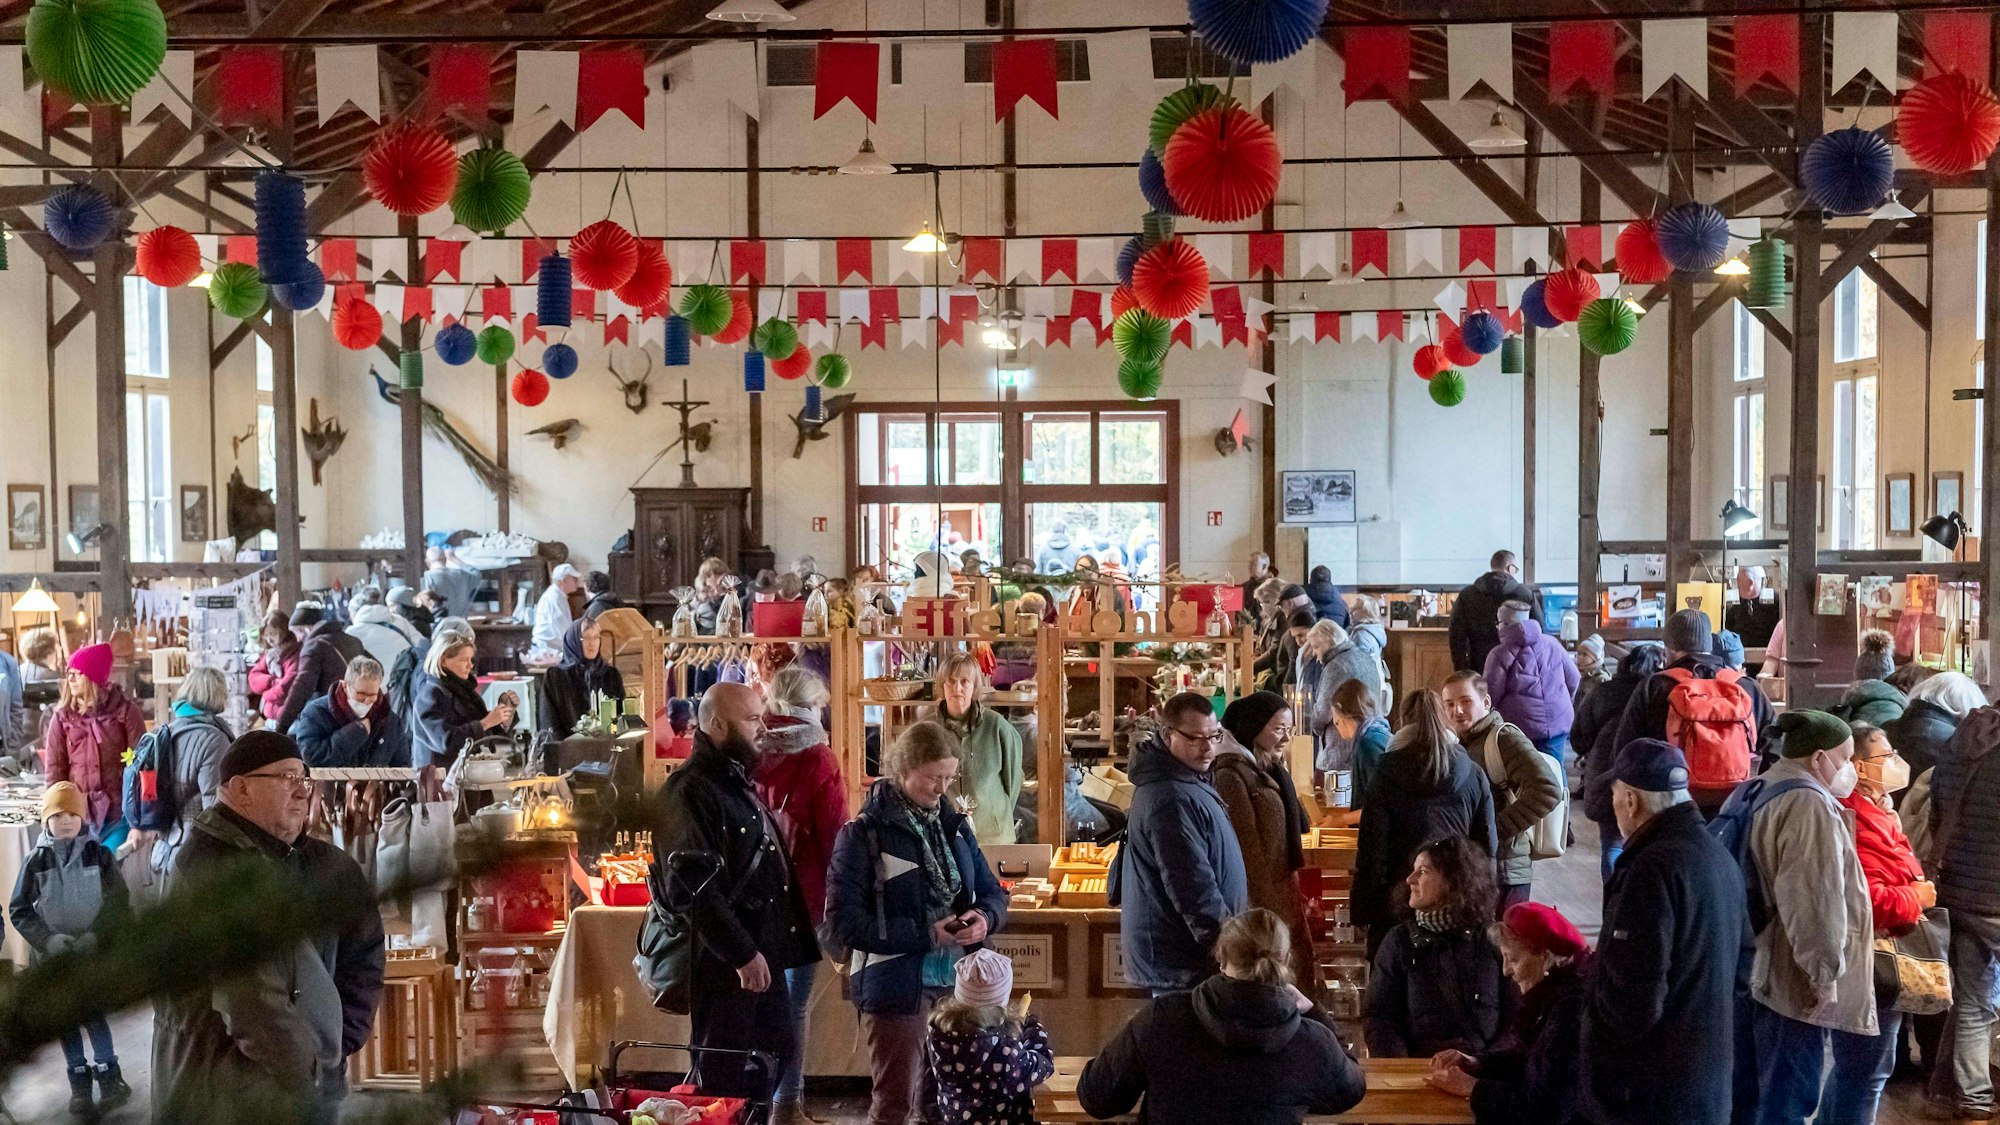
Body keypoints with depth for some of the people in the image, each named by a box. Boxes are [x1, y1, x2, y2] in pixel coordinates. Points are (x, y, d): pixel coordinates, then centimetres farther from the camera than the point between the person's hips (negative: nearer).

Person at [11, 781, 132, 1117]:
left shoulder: (99, 855, -5)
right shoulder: (36, 860, -3)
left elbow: (119, 903, -4)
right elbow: (18, 910, -1)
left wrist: (94, 936, -16)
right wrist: (48, 940, -13)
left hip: (94, 952, -2)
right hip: (53, 955, 2)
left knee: (94, 1014, -1)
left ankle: (109, 1078, 11)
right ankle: (80, 1084, 19)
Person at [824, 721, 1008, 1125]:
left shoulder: (953, 825, 7)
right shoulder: (864, 833, -11)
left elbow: (992, 893, 14)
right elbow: (843, 920, -17)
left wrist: (984, 918, -11)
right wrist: (925, 935, -21)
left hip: (955, 983, 6)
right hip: (896, 985, -5)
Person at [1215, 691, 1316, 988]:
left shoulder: (1271, 769, 10)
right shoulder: (1232, 774, -18)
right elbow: (1247, 848, -20)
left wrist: (1294, 894, 17)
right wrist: (1267, 908, -19)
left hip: (1283, 890, 9)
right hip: (1259, 896, -9)